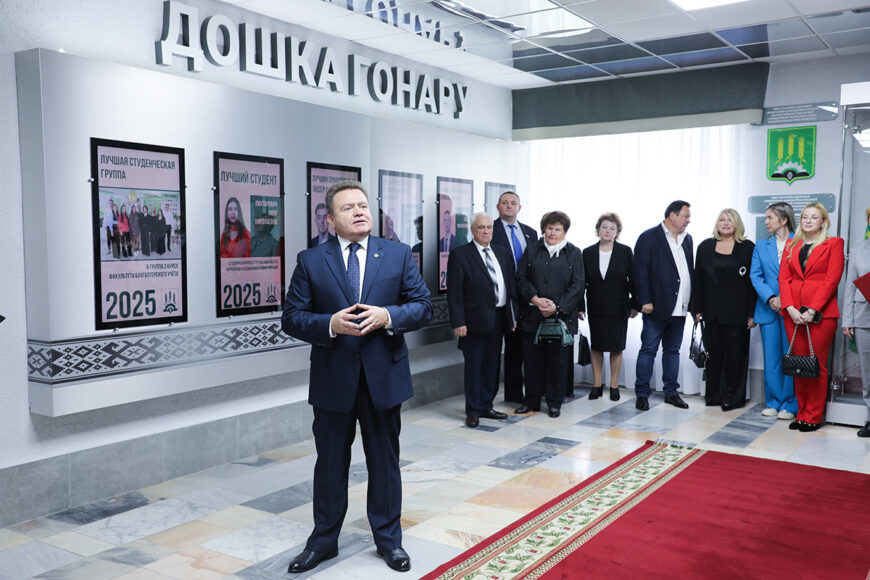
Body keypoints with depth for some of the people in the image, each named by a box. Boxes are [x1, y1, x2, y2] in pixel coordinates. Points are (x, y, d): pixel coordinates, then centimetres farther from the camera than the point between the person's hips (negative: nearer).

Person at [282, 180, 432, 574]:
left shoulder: (398, 255, 2)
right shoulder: (311, 261, -1)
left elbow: (422, 306, 0)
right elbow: (291, 318, -3)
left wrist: (388, 316, -18)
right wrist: (330, 324, -21)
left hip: (384, 376, 1)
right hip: (332, 379, 0)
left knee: (384, 462, 13)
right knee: (330, 464, 13)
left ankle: (388, 538, 31)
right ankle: (324, 540, 31)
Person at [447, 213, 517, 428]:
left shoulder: (504, 254, 13)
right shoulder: (460, 255, -5)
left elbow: (512, 286, 15)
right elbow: (454, 292, -9)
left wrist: (513, 314, 9)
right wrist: (458, 322, -15)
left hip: (499, 318, 6)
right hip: (475, 319, -5)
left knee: (492, 364, 12)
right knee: (474, 366, 1)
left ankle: (486, 406, 23)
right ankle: (473, 411, 10)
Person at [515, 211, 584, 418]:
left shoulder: (574, 253, 5)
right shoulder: (531, 249, 8)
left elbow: (577, 286, -1)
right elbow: (521, 278, 4)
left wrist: (557, 307, -11)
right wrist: (535, 299, -11)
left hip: (562, 316, -1)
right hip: (532, 316, 1)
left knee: (557, 361, 4)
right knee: (532, 360, 6)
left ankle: (555, 403, 17)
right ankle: (531, 401, 20)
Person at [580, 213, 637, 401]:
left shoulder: (625, 252, -1)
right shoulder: (588, 253, 4)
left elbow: (633, 279, 0)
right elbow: (582, 282, 5)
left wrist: (635, 305, -4)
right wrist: (580, 306, 0)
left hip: (618, 308, -2)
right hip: (596, 308, 2)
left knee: (616, 347, 4)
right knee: (596, 346, 7)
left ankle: (614, 386, 14)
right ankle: (597, 384, 16)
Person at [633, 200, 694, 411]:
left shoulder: (687, 239, 14)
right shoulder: (649, 237, -6)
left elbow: (690, 271, 17)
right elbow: (640, 270, -10)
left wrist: (693, 303, 11)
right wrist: (645, 300, -14)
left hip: (680, 308, 6)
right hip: (657, 307, -6)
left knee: (673, 350, 13)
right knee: (648, 350, -2)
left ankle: (671, 392, 22)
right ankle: (642, 394, 6)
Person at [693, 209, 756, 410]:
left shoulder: (748, 248, 1)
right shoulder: (705, 247, 9)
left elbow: (754, 281, -1)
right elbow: (697, 279, 9)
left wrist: (752, 313, -7)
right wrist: (698, 309, 3)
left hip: (737, 311, -3)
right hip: (712, 311, 3)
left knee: (735, 354, 2)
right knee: (713, 352, 7)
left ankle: (732, 396, 12)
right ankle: (714, 394, 17)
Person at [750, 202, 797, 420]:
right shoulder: (761, 246, 11)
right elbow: (755, 276, 4)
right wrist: (771, 298, -10)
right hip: (768, 309, 3)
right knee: (771, 358, 6)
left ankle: (789, 405, 9)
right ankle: (773, 402, 16)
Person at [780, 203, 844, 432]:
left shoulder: (834, 244, 3)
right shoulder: (791, 246, 15)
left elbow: (832, 280, -6)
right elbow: (784, 278, 8)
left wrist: (812, 310, -13)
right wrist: (790, 307, -7)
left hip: (821, 313, -4)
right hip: (793, 313, 4)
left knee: (817, 364, -2)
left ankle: (813, 416, 5)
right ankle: (801, 413, 13)